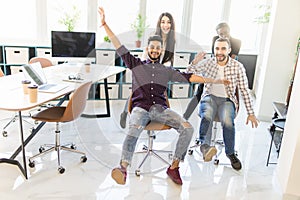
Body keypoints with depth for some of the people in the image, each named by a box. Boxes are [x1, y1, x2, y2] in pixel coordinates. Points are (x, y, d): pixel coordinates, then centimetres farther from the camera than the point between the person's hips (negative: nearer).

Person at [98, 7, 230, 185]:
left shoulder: (168, 71, 22)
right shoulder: (136, 65, 18)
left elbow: (188, 77, 14)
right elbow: (119, 47, 14)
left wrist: (213, 80, 7)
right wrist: (105, 24, 10)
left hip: (160, 108, 2)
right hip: (140, 108, -2)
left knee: (188, 128, -21)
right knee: (134, 129, -36)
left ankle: (174, 167, -10)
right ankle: (124, 168, -41)